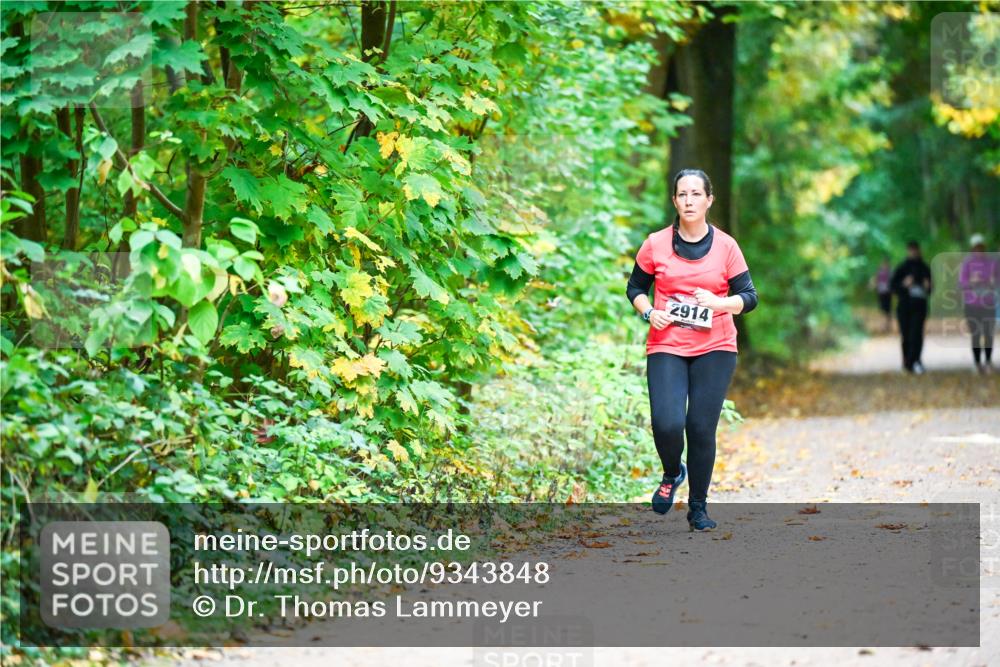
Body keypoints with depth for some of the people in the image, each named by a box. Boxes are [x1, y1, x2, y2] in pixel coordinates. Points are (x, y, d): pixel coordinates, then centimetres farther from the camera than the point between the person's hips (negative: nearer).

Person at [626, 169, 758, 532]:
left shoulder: (725, 246, 2)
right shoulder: (655, 244, 2)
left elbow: (749, 296, 3)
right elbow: (635, 287, 13)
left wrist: (718, 302, -16)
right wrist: (648, 312, -7)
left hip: (715, 349, 0)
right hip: (666, 347, 0)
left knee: (702, 429, -2)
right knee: (667, 424, -17)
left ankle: (698, 508, 15)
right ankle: (672, 474, 17)